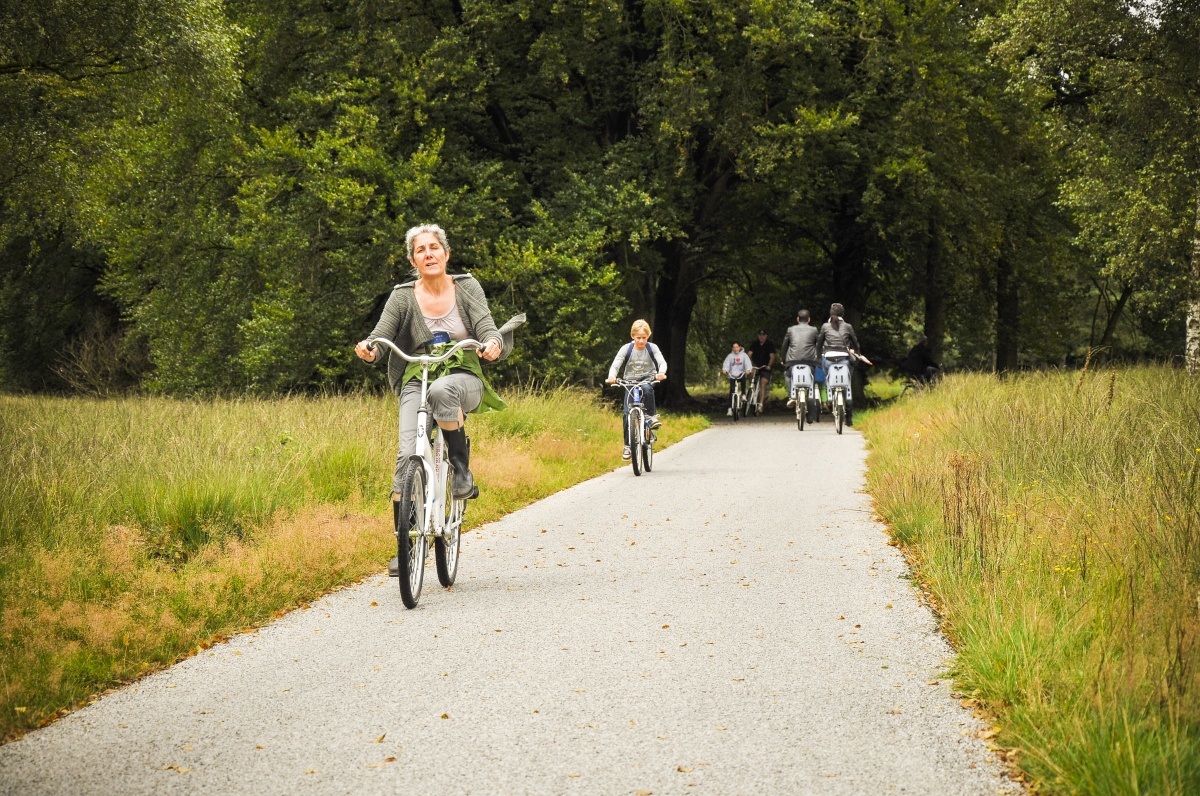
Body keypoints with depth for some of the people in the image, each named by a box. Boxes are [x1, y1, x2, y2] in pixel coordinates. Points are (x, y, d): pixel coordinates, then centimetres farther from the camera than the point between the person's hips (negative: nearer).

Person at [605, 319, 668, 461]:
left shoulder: (652, 348, -5)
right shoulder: (626, 349, -6)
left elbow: (662, 362, -16)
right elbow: (615, 365, -12)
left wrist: (661, 372, -39)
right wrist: (612, 376, -35)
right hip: (630, 381, 1)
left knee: (647, 389, -39)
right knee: (627, 412, -13)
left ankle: (651, 415, -16)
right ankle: (628, 446, -4)